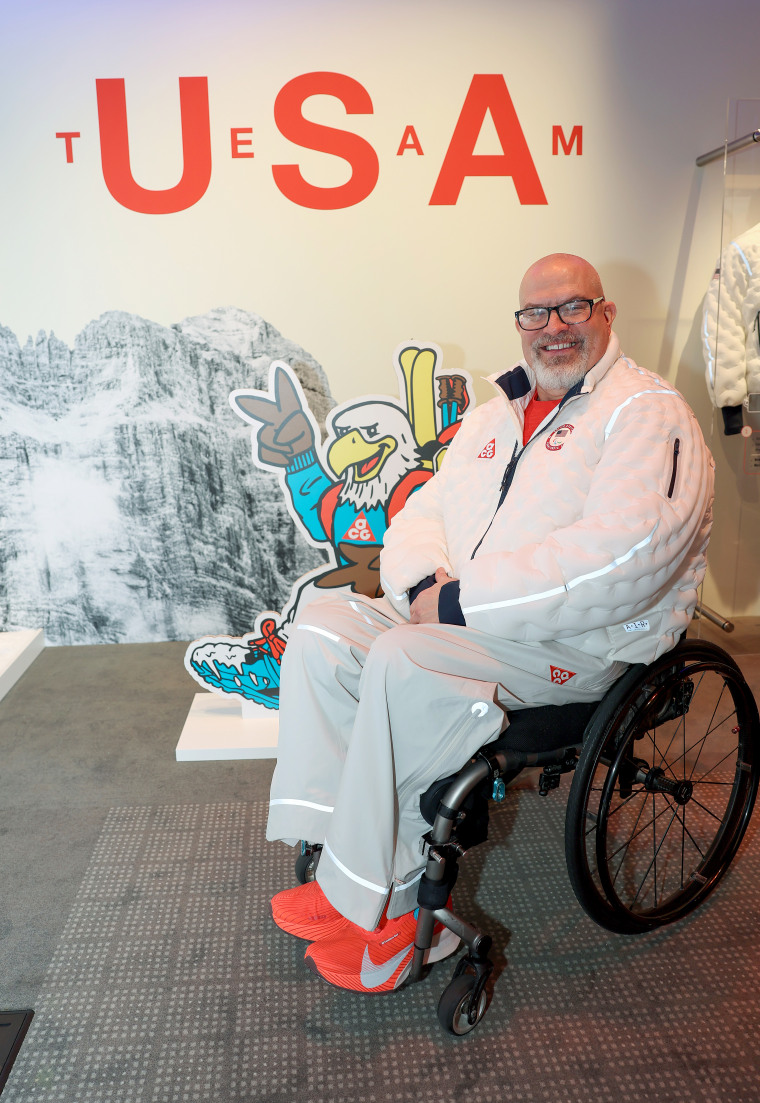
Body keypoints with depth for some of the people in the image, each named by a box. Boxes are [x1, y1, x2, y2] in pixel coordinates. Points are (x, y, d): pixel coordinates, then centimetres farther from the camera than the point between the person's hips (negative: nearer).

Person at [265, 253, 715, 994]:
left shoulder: (648, 414, -7)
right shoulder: (494, 416, 19)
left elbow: (618, 558, -22)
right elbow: (425, 509, 16)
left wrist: (463, 603, -21)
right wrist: (424, 581, -9)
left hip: (580, 644, -7)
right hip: (454, 616, 8)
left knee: (404, 662, -30)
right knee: (323, 629, -11)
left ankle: (379, 902, -15)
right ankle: (337, 852, -11)